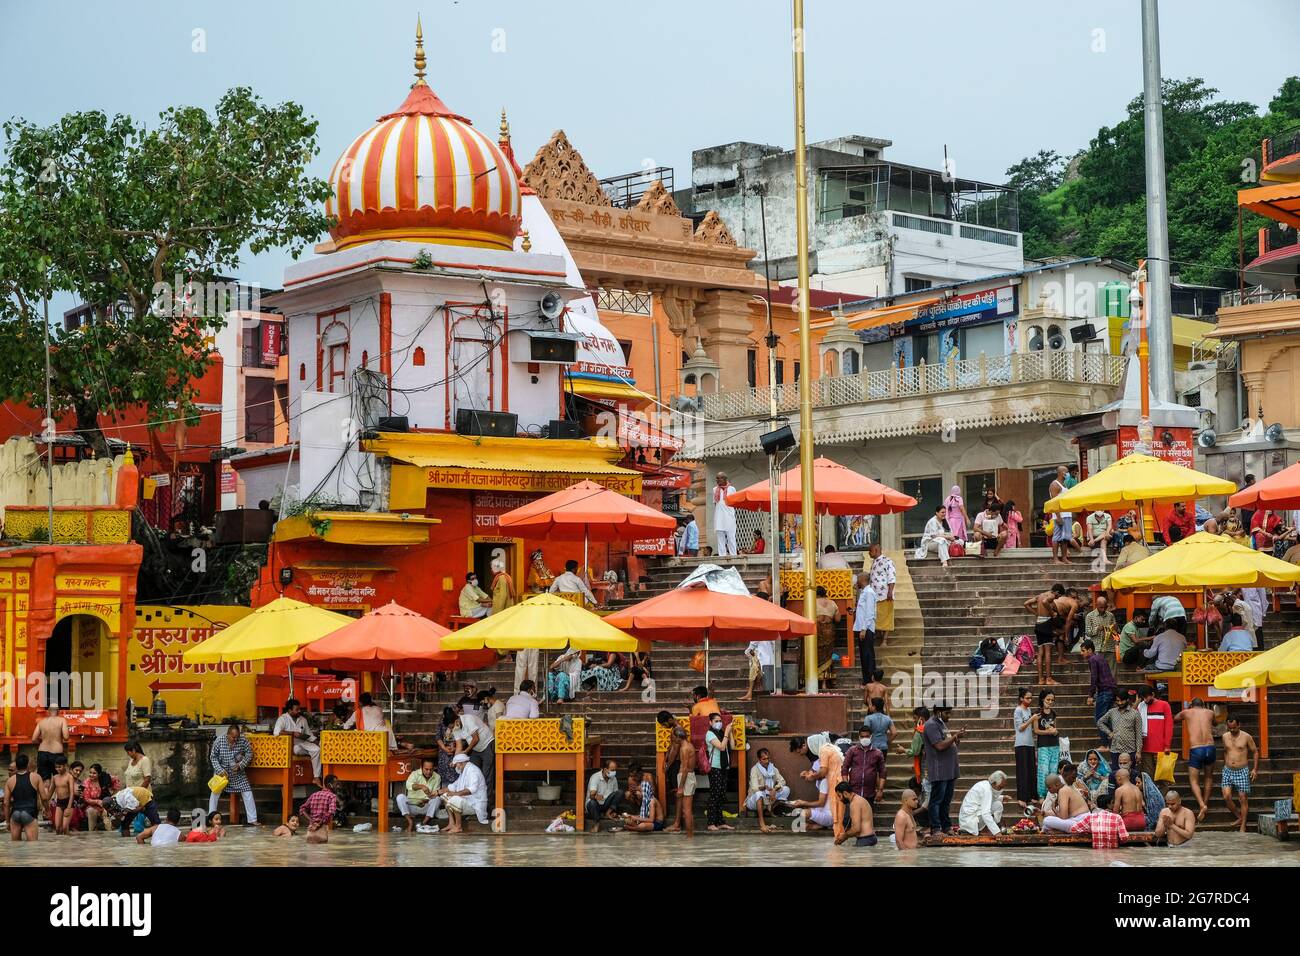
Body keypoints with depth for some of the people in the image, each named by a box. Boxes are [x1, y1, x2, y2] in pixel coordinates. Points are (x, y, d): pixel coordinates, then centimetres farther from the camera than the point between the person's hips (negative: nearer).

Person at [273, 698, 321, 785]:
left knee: (317, 749, -21)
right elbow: (276, 732, -24)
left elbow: (309, 734, 20)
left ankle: (316, 777, -22)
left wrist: (317, 743, 3)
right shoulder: (283, 719, -7)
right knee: (297, 749, -41)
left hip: (302, 743, 5)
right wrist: (293, 733, -25)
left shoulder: (303, 719, 14)